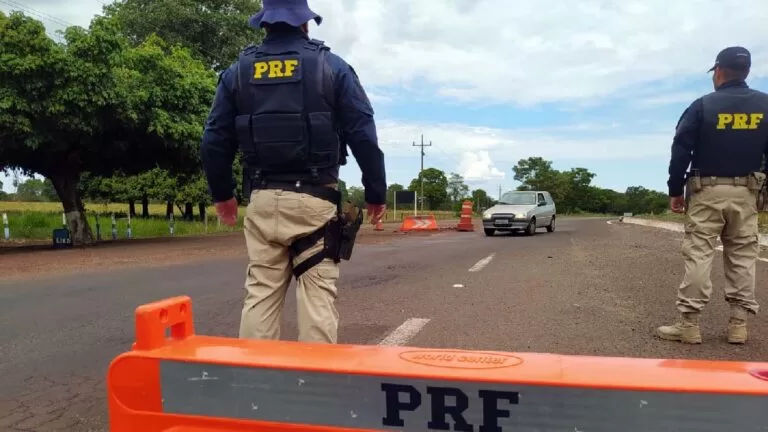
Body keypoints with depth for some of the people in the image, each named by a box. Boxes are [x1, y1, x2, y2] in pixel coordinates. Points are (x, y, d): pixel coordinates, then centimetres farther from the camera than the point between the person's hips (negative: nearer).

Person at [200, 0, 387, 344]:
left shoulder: (238, 71, 9)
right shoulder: (332, 67, 2)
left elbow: (214, 141, 10)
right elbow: (364, 135, -3)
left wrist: (222, 193, 23)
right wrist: (376, 193, 5)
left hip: (262, 200, 3)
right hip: (316, 200, -2)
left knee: (260, 294, 10)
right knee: (318, 296, 2)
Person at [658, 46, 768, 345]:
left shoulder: (703, 106, -4)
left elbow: (681, 151, -7)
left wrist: (675, 190, 0)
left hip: (706, 190, -3)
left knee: (698, 255, -4)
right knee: (743, 257, 9)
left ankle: (689, 324, -4)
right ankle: (738, 324, 11)